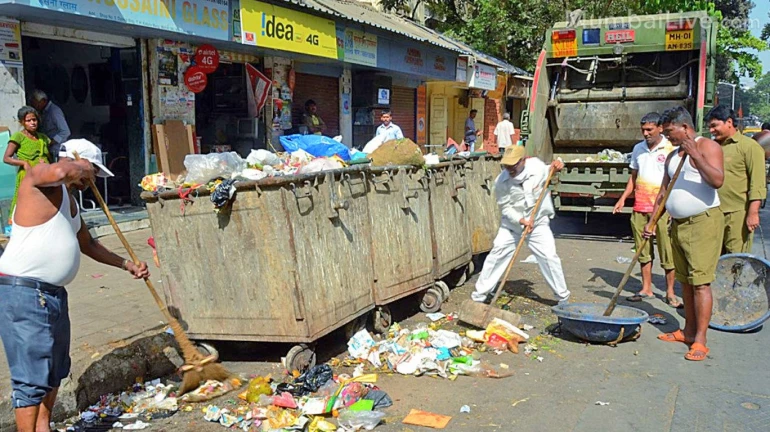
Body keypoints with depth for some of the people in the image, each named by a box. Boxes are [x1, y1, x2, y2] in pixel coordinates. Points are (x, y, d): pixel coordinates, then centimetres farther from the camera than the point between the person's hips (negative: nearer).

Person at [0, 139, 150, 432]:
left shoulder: (70, 201, 21)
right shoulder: (38, 177, -6)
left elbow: (88, 244, 30)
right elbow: (59, 172, -32)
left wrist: (127, 265, 26)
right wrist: (79, 166, -10)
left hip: (54, 294, 10)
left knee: (56, 369, 19)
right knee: (32, 377, -8)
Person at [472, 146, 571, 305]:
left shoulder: (537, 166, -16)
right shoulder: (501, 181, -19)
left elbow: (547, 173, 10)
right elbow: (505, 207, -13)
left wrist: (555, 167, -11)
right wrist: (521, 220, -26)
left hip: (538, 222, 0)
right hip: (512, 223, 0)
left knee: (549, 257, -4)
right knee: (496, 254, -2)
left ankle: (563, 296, 14)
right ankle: (480, 293, 10)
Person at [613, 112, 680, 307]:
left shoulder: (670, 149, -4)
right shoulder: (638, 149, 13)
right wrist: (623, 198, 12)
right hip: (640, 206, 5)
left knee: (667, 251, -1)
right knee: (643, 250, 9)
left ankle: (670, 292, 8)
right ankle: (646, 289, 18)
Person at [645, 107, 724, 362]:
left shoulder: (707, 146, -6)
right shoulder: (672, 156, 17)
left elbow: (718, 181, -21)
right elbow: (664, 191, 18)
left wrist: (695, 155, -27)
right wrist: (652, 221, 10)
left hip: (704, 221, -8)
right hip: (678, 224, 8)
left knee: (700, 281, -10)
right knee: (685, 281, 11)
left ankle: (700, 341, -8)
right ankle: (689, 331, 20)